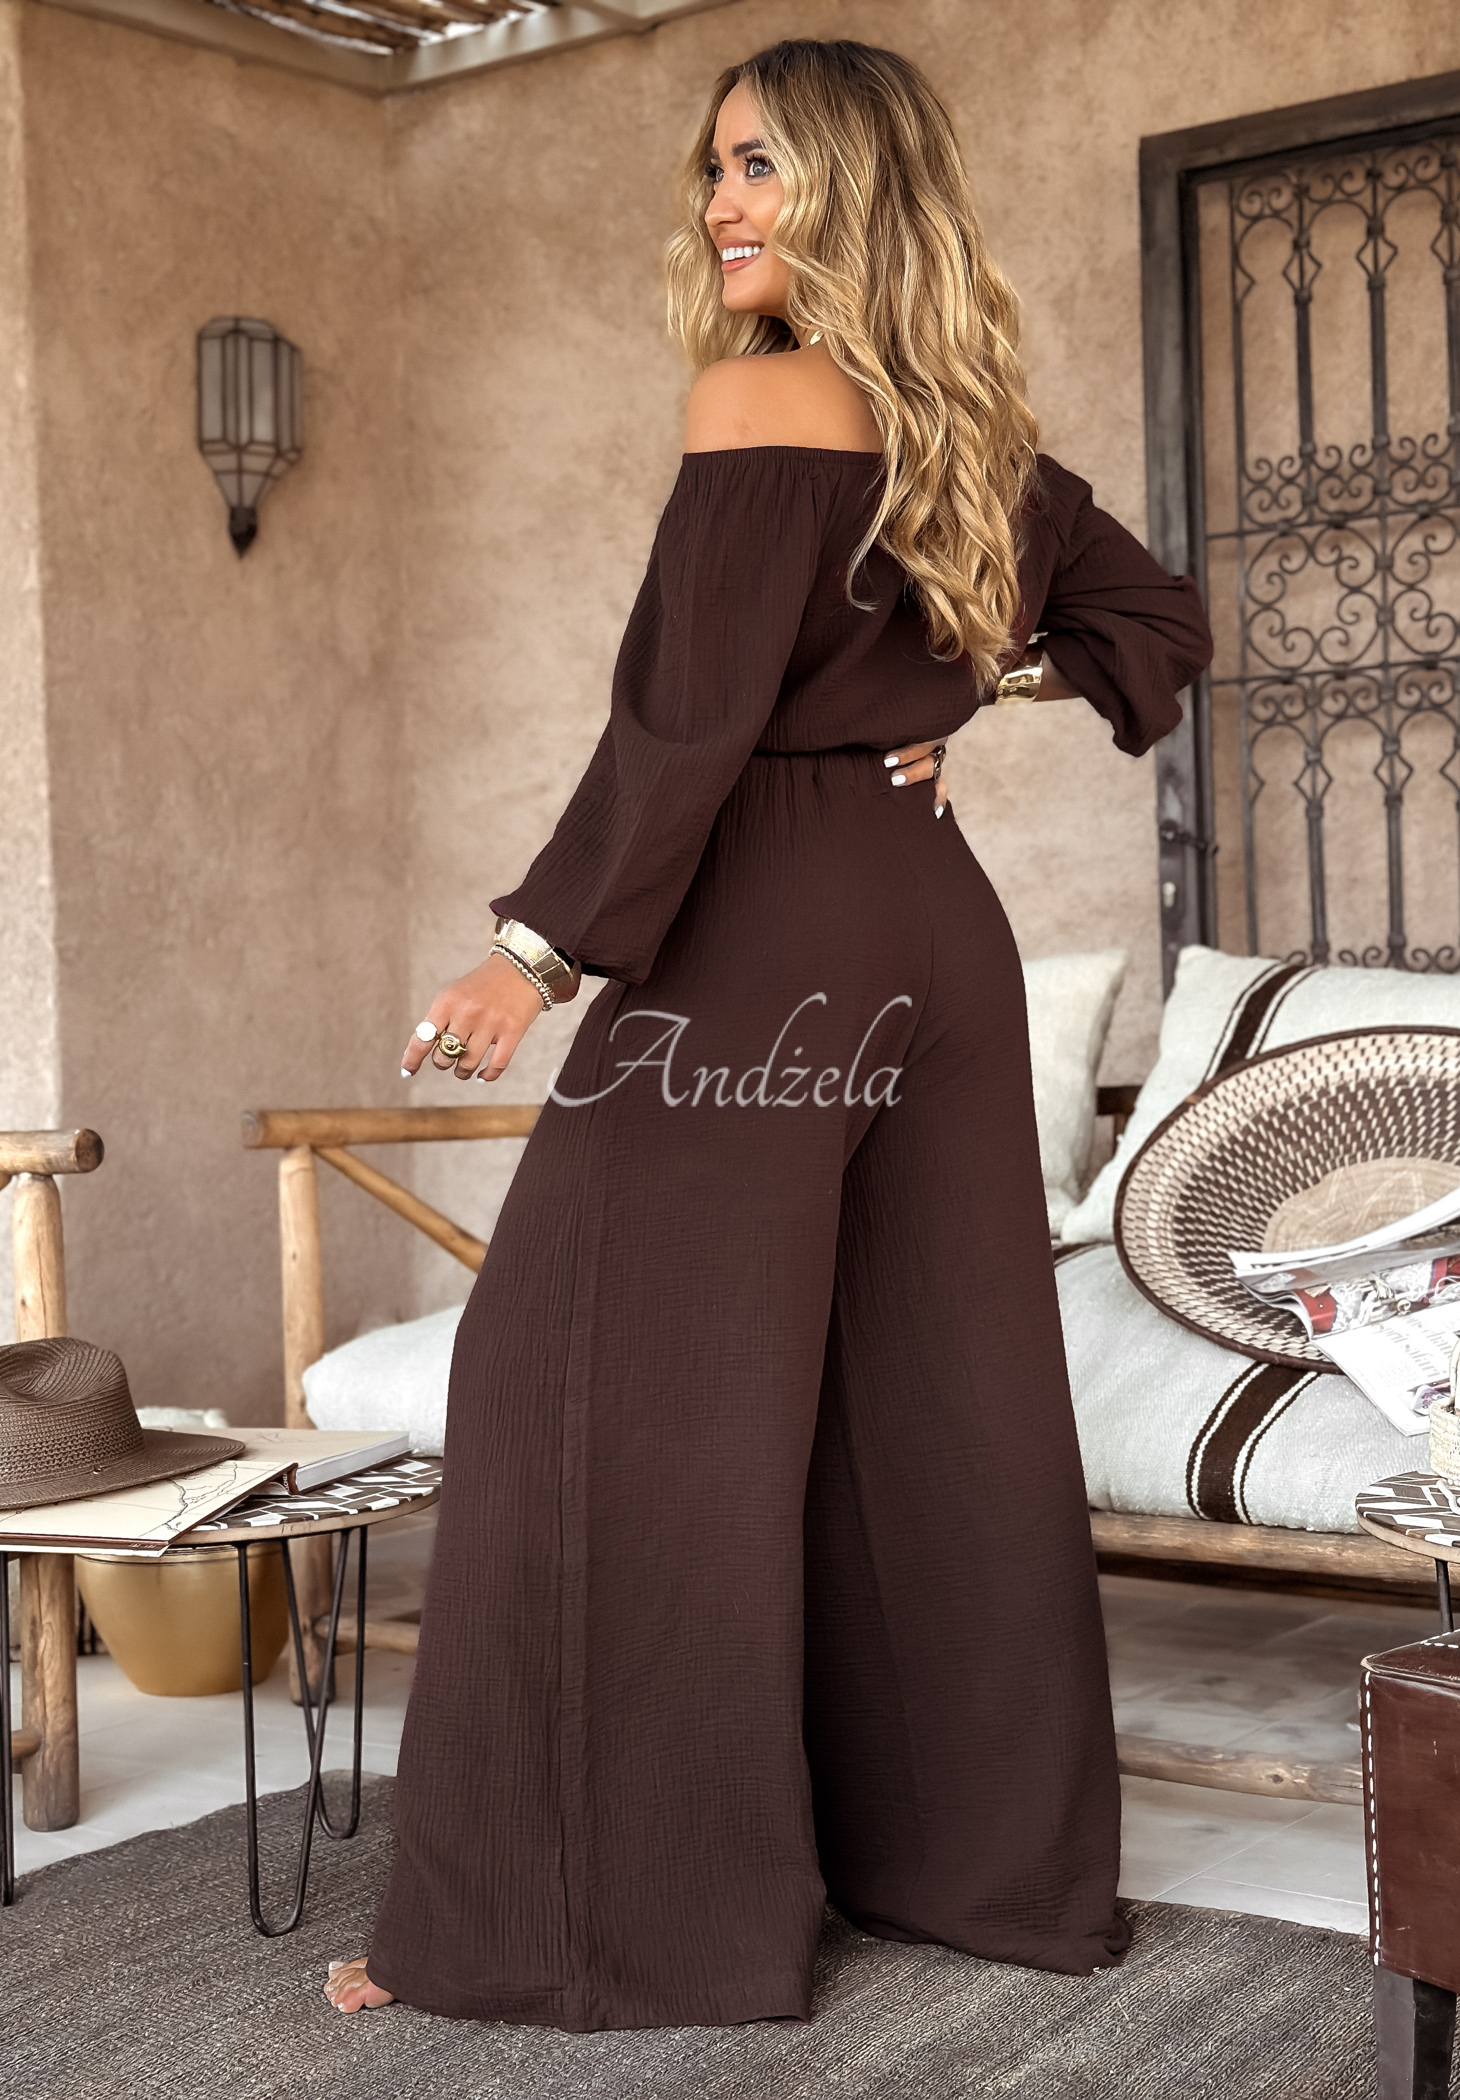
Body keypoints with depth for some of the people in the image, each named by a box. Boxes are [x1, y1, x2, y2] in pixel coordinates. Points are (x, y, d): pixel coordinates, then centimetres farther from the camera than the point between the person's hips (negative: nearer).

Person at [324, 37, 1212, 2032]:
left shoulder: (761, 397, -9)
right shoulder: (973, 431, 13)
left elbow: (689, 712, -18)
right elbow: (1159, 619, 22)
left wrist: (544, 944, -17)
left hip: (761, 931, -8)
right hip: (934, 918, 8)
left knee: (610, 1382, -3)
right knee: (939, 1392, 12)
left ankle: (609, 1906, 0)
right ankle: (999, 1851, 21)